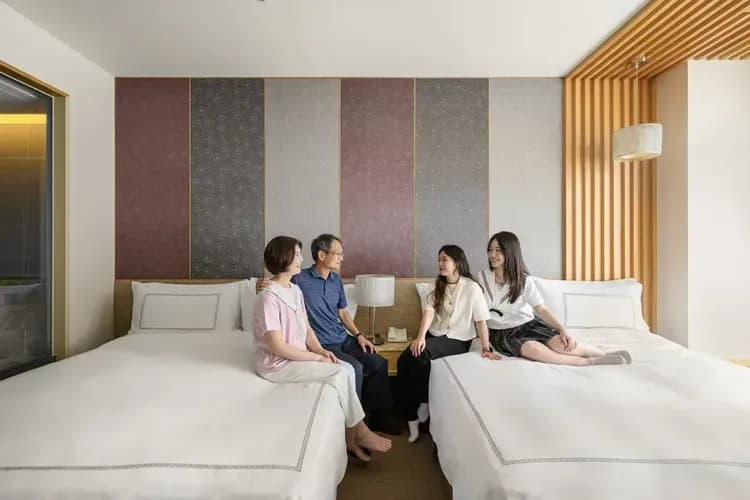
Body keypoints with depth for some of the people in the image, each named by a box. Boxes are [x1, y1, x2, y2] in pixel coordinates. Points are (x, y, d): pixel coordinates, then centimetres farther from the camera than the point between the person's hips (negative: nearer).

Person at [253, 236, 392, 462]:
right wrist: (315, 357, -17)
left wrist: (320, 350, -5)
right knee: (339, 373, -17)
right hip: (277, 364, -8)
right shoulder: (269, 297, -22)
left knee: (347, 369, -9)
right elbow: (277, 347, -23)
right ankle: (360, 432, 2)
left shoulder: (295, 290, 7)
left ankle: (351, 438, 1)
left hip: (298, 356, 8)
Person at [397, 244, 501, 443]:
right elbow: (429, 311, -6)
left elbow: (481, 320, -5)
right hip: (434, 335, 5)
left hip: (457, 339, -5)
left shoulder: (472, 288, -5)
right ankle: (412, 418, -10)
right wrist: (420, 336, -21)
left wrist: (486, 348, -12)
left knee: (421, 354, -32)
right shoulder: (438, 286, 10)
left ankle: (424, 402, -9)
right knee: (404, 360, -21)